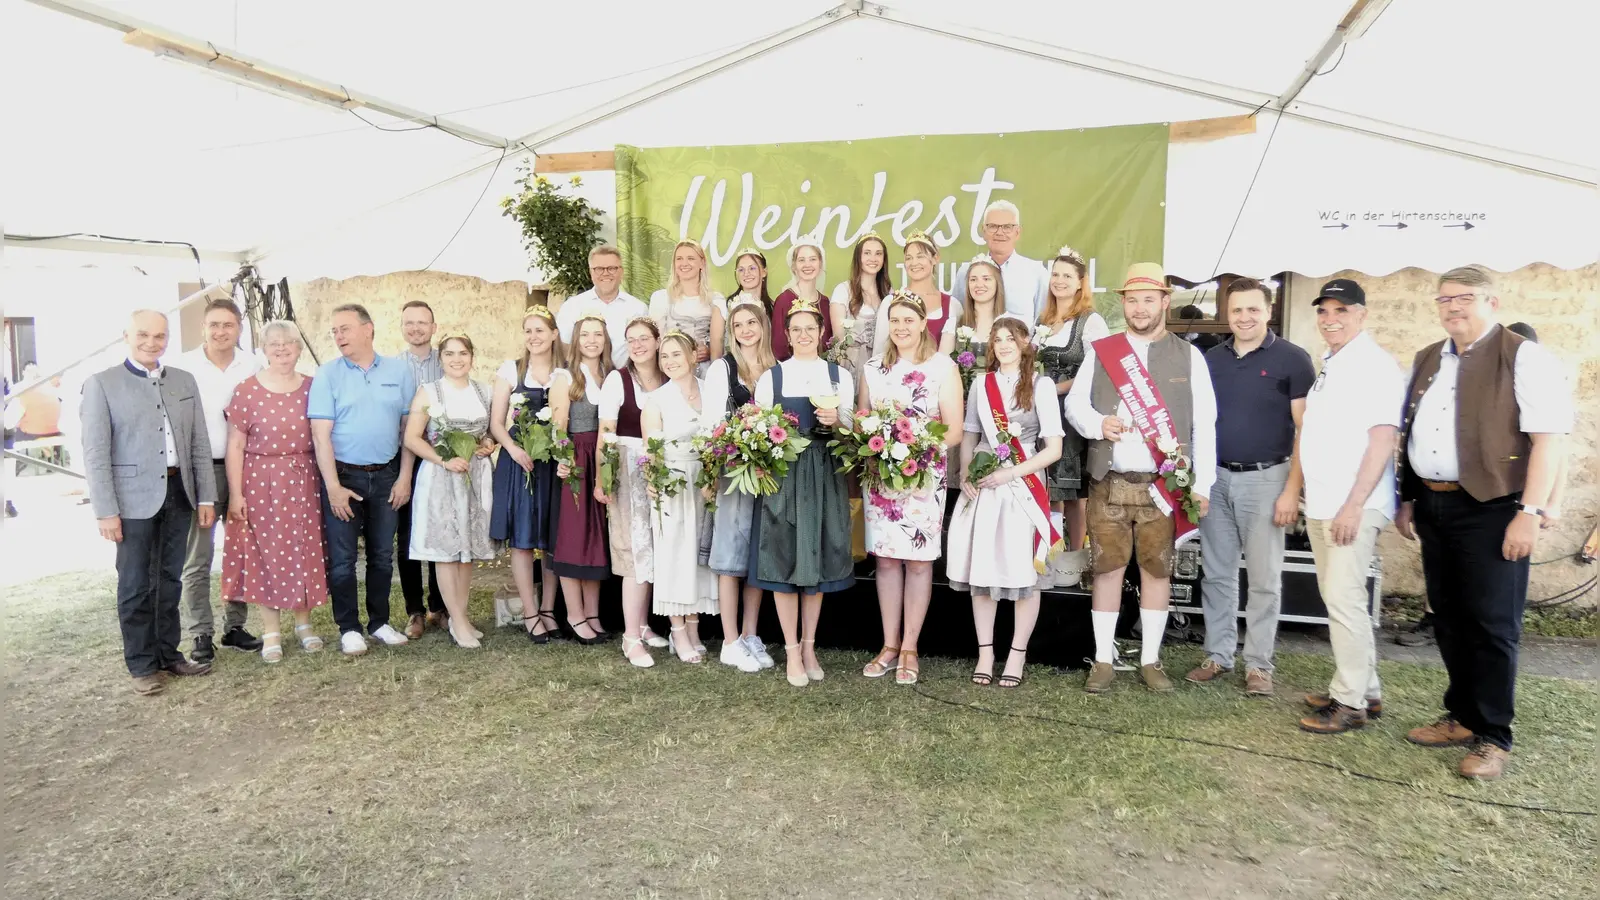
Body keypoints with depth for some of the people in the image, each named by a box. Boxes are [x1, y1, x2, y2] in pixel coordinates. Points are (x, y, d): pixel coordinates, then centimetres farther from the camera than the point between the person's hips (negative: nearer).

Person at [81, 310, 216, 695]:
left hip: (178, 494, 4)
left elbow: (200, 444, 10)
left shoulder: (184, 381, 10)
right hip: (134, 497, -4)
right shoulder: (102, 384, -3)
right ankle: (142, 665, 15)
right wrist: (106, 510, -11)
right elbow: (96, 453, -7)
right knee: (136, 584, 4)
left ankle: (168, 653, 24)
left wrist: (206, 496, 5)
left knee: (170, 580, 13)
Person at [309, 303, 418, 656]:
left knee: (382, 555, 11)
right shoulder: (328, 374, -3)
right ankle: (349, 628, 16)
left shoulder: (398, 370, 2)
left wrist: (405, 477, -1)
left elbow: (408, 427, 4)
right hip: (343, 475, -2)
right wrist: (333, 487, -13)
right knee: (342, 558, 3)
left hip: (386, 476, 2)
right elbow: (321, 433, -8)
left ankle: (379, 622, 25)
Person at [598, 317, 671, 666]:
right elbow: (605, 434, -10)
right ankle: (631, 637, 1)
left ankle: (643, 625, 24)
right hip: (627, 469, -5)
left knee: (652, 550, 11)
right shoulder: (617, 379, -5)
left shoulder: (668, 381, 8)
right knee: (636, 551, -6)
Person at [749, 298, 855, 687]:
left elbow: (849, 430, 9)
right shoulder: (771, 377, 8)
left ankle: (809, 646, 19)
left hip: (823, 477, 1)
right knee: (783, 559, -1)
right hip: (782, 473, -1)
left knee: (818, 559, 6)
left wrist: (836, 421, -12)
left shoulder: (840, 376, 11)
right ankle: (792, 651, 10)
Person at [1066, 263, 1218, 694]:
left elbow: (1205, 424, 3)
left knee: (1157, 570, 6)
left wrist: (1202, 485, -3)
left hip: (1164, 485, -1)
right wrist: (1098, 424, -15)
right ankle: (1103, 660, 14)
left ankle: (1150, 660, 18)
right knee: (1107, 568, 4)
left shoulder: (1188, 356, 5)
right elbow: (1074, 403, 7)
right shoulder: (1102, 352, 9)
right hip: (1109, 482, 1)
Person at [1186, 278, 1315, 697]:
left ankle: (1258, 663, 13)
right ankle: (1218, 655, 20)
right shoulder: (1210, 359, 9)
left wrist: (1292, 489, -13)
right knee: (1217, 574, 9)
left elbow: (1305, 429, -6)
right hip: (1215, 478, 4)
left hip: (1265, 478, -4)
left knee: (1264, 578, 3)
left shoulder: (1292, 359, -4)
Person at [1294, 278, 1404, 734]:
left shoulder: (1375, 365, -9)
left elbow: (1382, 438, -16)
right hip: (1321, 505, 9)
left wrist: (1354, 505, -20)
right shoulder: (1330, 365, 16)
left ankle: (1351, 702, 4)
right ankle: (1366, 690, 24)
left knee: (1344, 599, -7)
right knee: (1337, 598, 13)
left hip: (1353, 507, -9)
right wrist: (1301, 494, 17)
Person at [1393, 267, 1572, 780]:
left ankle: (1493, 738, 12)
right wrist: (1407, 500, 16)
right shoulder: (1426, 361, 14)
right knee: (1449, 619, 13)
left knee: (1491, 624, 0)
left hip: (1491, 510, -7)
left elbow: (1549, 439, -13)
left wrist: (1529, 513, -18)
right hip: (1434, 507, 7)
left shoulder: (1523, 358, -7)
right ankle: (1462, 717, 27)